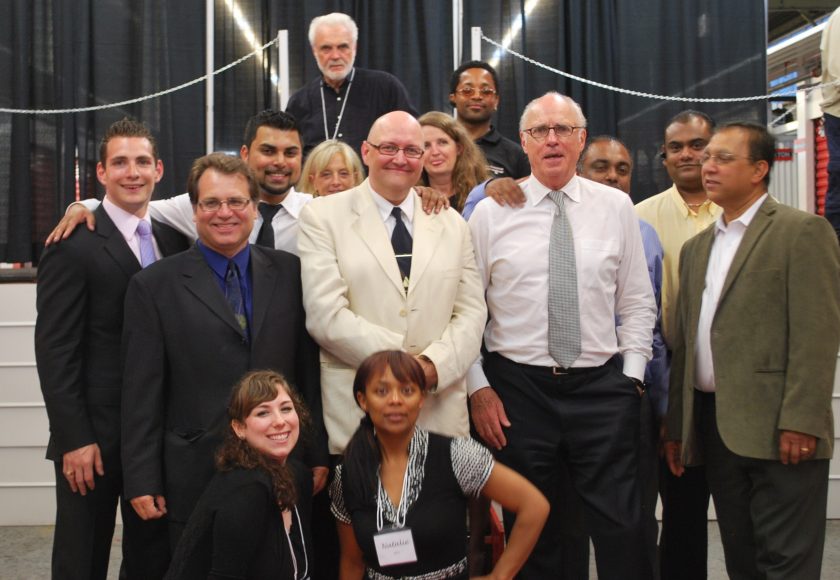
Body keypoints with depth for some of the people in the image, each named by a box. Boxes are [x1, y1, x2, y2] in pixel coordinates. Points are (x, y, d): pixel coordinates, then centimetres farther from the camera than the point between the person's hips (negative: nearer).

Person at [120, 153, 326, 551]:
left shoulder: (289, 272, 5)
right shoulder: (154, 286, -1)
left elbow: (309, 367, 7)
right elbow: (142, 392, -1)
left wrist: (317, 453, 5)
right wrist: (142, 481, -3)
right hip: (195, 474, -2)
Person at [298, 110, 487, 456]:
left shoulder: (452, 224, 13)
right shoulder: (323, 217, 0)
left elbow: (472, 311, 7)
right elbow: (325, 315, -9)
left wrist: (435, 365, -11)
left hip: (442, 407, 3)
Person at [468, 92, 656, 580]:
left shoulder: (617, 207, 6)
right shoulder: (490, 213, 1)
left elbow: (638, 302, 8)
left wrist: (633, 374, 1)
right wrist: (478, 388, -2)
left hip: (602, 388, 1)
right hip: (518, 388, 0)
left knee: (621, 528, 0)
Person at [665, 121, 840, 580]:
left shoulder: (803, 231, -3)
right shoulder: (696, 248, 17)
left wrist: (800, 421, -18)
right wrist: (676, 425, 12)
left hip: (776, 428, -6)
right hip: (713, 425, 6)